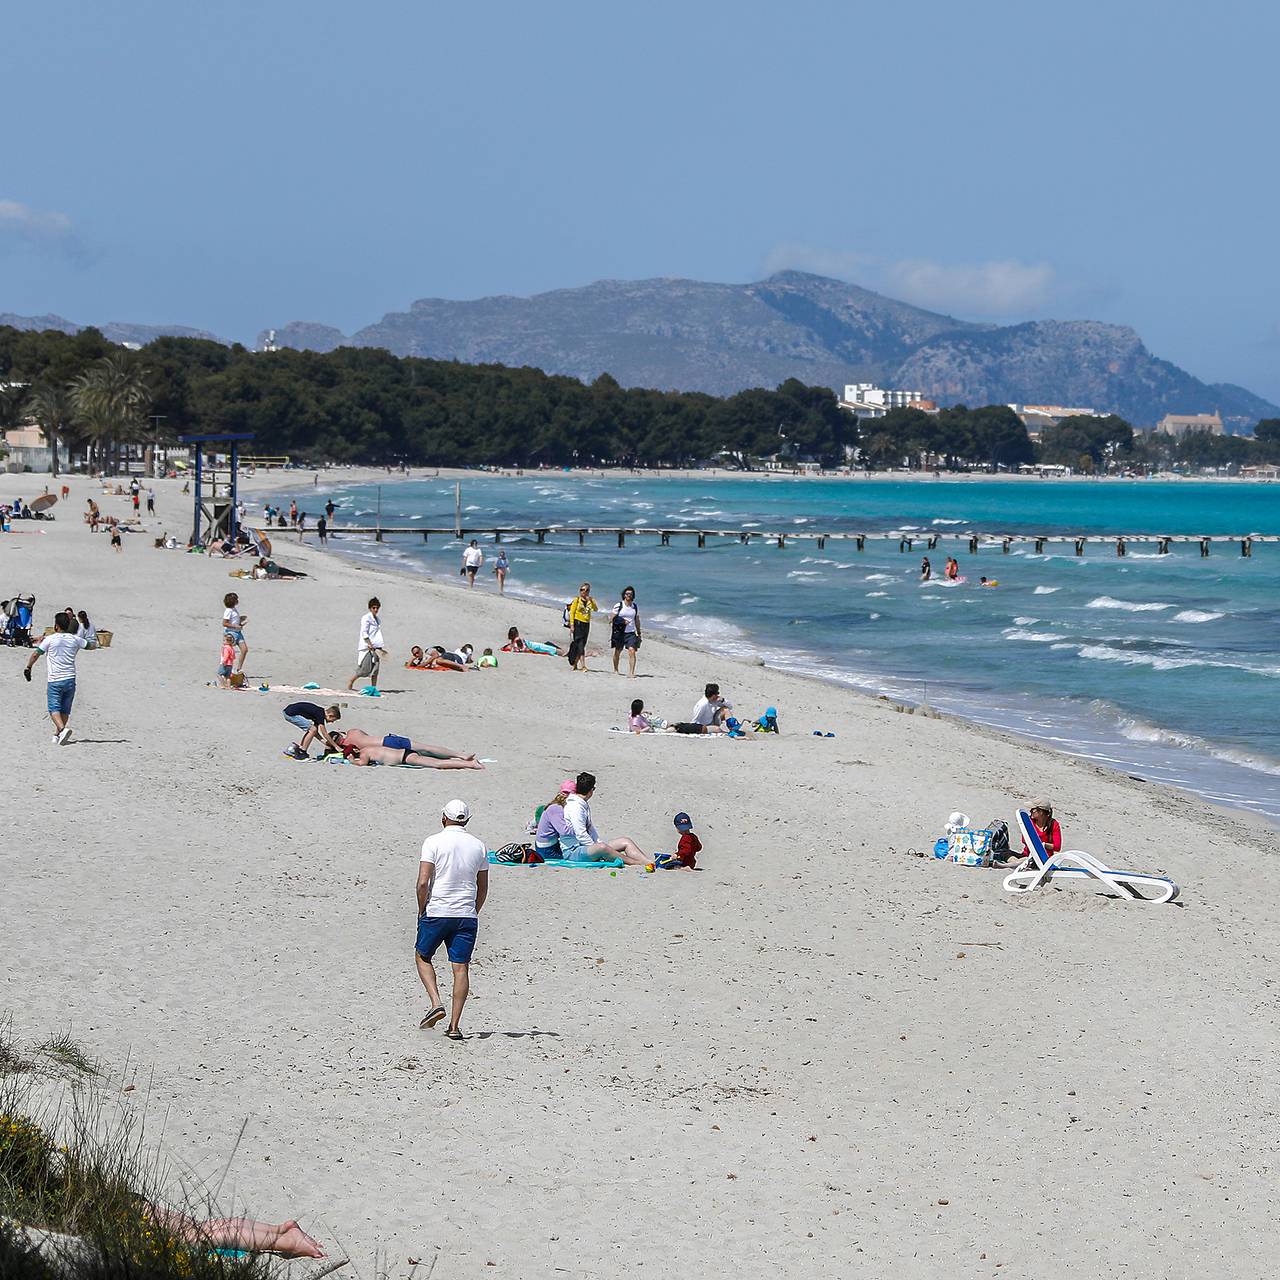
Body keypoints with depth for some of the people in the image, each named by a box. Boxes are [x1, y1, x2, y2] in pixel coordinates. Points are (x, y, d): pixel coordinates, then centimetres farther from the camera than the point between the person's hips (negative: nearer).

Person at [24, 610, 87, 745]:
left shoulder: (50, 639, -5)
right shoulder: (75, 639, 5)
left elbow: (36, 654, -2)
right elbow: (90, 646, 22)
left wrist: (28, 668, 14)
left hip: (55, 680, -4)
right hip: (70, 679, 4)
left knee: (54, 708, -6)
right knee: (65, 710, 13)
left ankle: (62, 729, -30)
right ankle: (57, 735, 17)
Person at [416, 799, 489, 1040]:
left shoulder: (434, 842, -6)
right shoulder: (478, 846, 6)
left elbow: (423, 882, -12)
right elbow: (483, 888, 13)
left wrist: (421, 911, 1)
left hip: (436, 912, -3)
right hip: (467, 915, 3)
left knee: (422, 957, 17)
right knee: (461, 968, 4)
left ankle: (436, 1003, -2)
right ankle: (455, 1025, 1)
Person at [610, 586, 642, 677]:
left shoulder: (635, 606, 10)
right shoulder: (618, 606, -1)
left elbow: (637, 621, 17)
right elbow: (613, 618, -3)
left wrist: (639, 633, 18)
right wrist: (622, 621, -18)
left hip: (631, 632, 1)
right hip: (619, 631, -1)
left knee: (632, 651, -14)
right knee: (617, 651, 11)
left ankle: (631, 672, -18)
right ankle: (615, 670, 31)